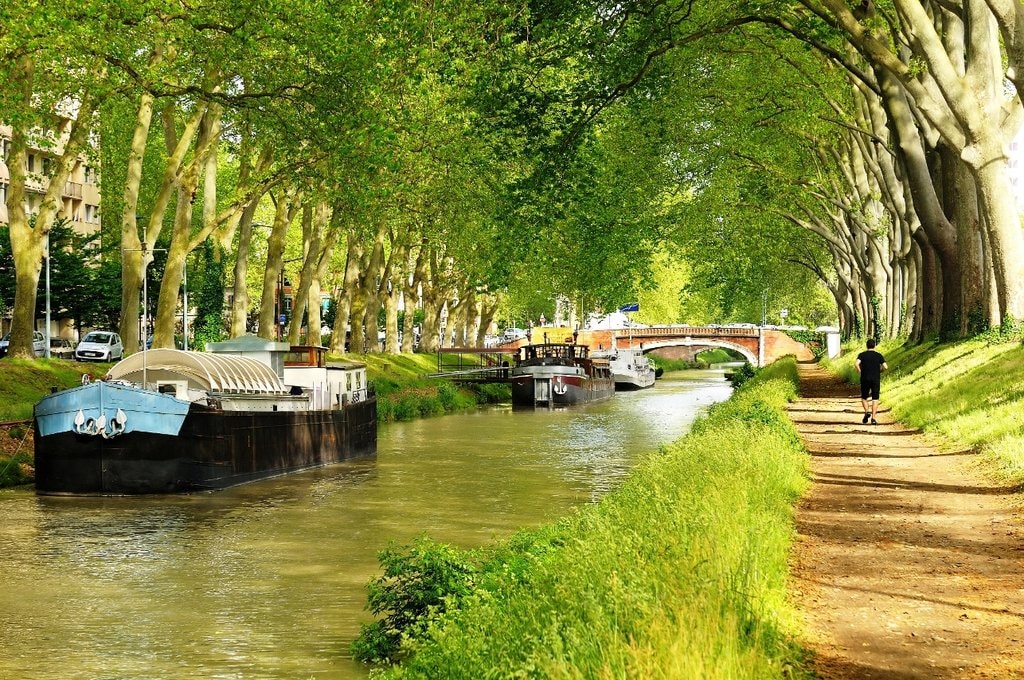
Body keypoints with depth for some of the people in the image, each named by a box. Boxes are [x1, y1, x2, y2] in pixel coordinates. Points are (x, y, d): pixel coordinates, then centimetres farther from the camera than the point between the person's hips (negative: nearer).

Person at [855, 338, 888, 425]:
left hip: (865, 379, 0)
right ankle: (873, 418, -7)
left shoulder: (862, 355, 1)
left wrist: (859, 371, 2)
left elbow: (856, 364, -16)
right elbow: (885, 366, -7)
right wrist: (879, 370, 13)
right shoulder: (879, 355, 4)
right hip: (876, 379, 0)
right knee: (875, 399, 3)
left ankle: (867, 411, -11)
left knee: (864, 398, 15)